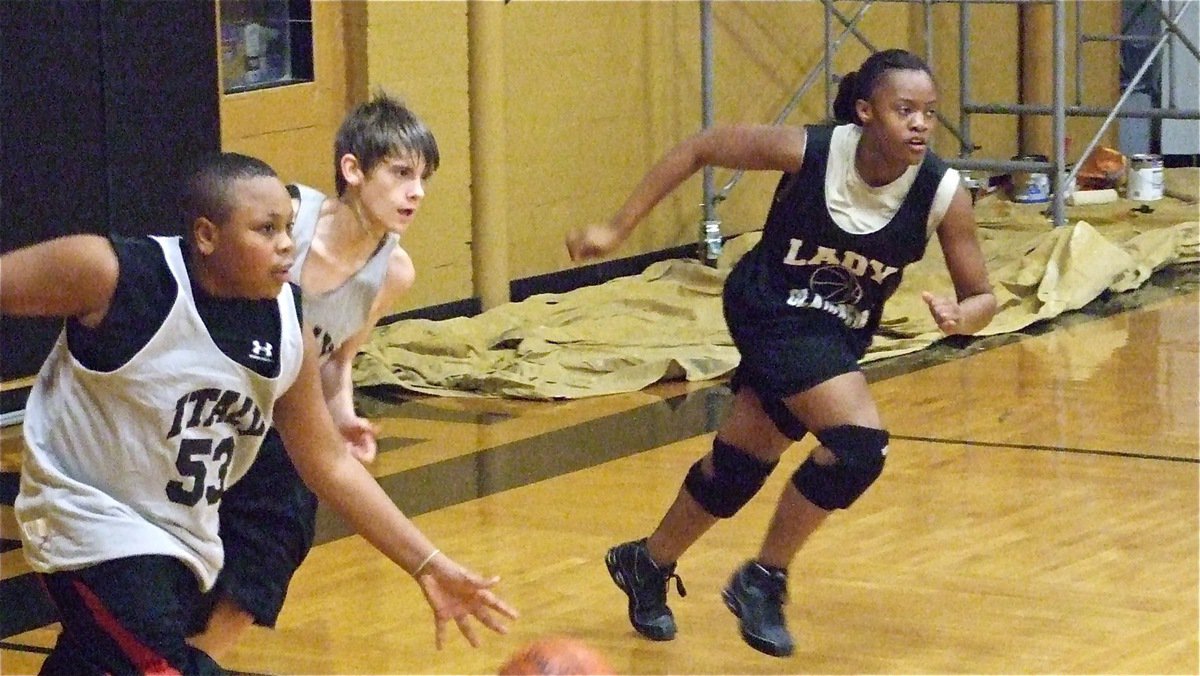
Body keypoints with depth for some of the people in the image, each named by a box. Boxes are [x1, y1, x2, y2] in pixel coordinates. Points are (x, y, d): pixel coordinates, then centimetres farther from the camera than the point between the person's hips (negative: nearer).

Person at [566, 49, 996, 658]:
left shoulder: (943, 193, -19)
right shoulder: (808, 152, -25)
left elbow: (982, 296, -10)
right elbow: (698, 149, -13)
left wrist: (960, 316, -35)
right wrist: (617, 229, -13)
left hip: (837, 335, 5)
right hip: (773, 312, -5)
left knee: (739, 465, 15)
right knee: (860, 444, -22)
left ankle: (647, 564, 41)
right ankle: (762, 580, -3)